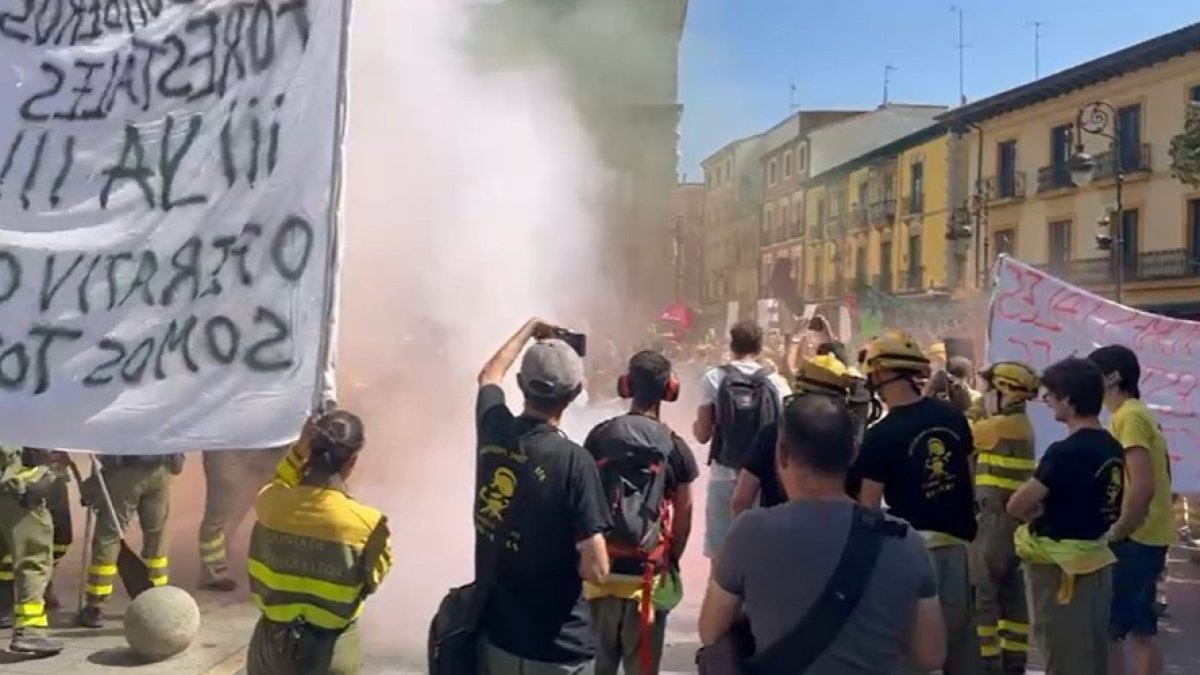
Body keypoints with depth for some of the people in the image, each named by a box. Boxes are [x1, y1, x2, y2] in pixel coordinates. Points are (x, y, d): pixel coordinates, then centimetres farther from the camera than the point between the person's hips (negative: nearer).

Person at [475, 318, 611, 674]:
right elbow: (596, 570, -21)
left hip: (495, 630, 5)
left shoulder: (493, 430, -5)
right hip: (557, 647, -5)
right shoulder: (573, 461, -21)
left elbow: (489, 375, 19)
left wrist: (529, 329, 31)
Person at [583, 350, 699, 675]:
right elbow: (684, 516, -2)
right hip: (648, 572, -2)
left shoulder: (600, 436, -1)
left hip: (602, 568, 2)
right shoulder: (675, 447, -6)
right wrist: (672, 560, 14)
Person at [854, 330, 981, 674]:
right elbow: (968, 478, 11)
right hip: (957, 543, 6)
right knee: (961, 639, 15)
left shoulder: (882, 434, -15)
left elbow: (869, 506, -14)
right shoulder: (953, 416, 3)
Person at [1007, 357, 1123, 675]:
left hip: (1059, 567, -8)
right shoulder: (1113, 448, 5)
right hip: (1097, 562, 8)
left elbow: (1016, 506, -18)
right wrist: (1049, 512, 6)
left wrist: (1039, 514, 2)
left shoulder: (1065, 451, -21)